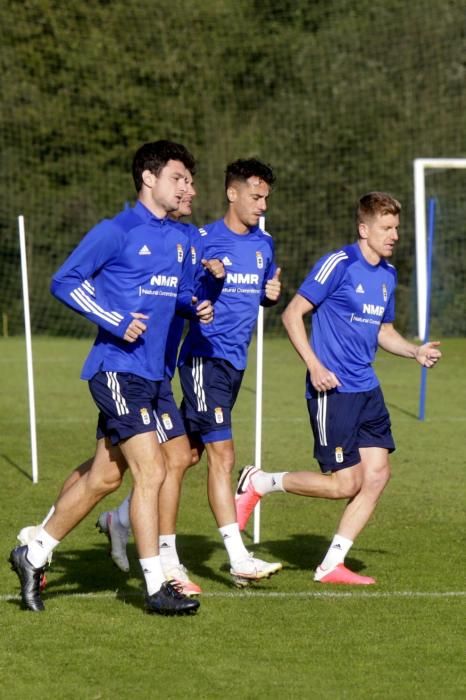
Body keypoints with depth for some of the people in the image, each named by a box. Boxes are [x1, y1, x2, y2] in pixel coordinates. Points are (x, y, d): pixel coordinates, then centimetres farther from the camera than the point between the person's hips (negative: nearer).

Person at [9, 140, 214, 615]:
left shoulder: (179, 241, 14)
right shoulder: (116, 232, -9)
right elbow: (65, 282, -8)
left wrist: (197, 308, 3)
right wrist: (117, 321, -17)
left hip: (148, 374, 8)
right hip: (117, 368, -8)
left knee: (104, 477, 13)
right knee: (150, 470, -14)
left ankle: (33, 555, 27)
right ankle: (156, 588, -10)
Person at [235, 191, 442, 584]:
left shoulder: (388, 275, 12)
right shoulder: (339, 264, -12)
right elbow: (293, 314, -10)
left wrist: (416, 352, 8)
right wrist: (314, 365, -18)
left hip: (366, 390, 8)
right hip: (332, 390, -8)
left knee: (377, 474, 1)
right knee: (345, 484, -8)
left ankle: (332, 564, 9)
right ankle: (259, 483, 11)